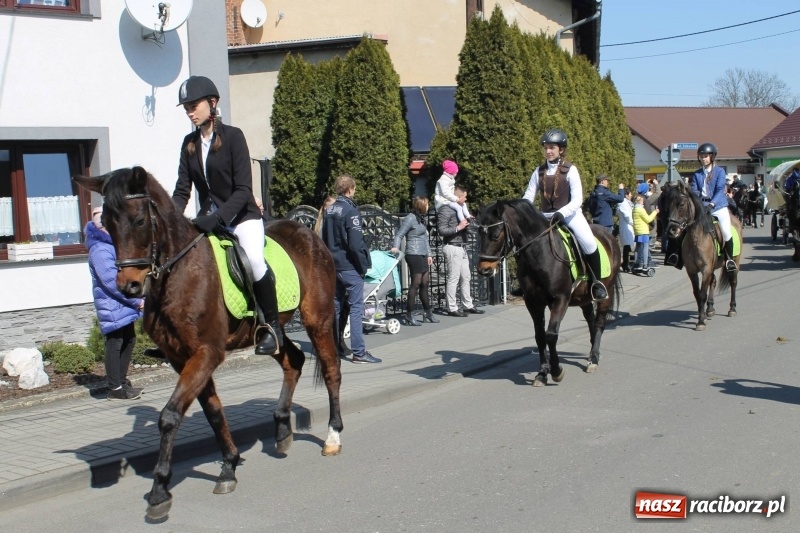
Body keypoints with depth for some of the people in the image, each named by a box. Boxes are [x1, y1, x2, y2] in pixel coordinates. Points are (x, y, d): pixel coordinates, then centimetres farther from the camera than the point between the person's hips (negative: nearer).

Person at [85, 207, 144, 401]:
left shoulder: (114, 245, 13)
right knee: (115, 344, -3)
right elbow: (112, 282, -21)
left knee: (129, 340, 16)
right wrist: (136, 301, -17)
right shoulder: (100, 250, -17)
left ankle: (121, 381, 27)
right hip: (112, 306, -10)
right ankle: (115, 388, 6)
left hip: (123, 305, 10)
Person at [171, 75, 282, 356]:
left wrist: (217, 217, -27)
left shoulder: (233, 136, -10)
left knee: (254, 259, -31)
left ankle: (272, 326, -15)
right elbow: (182, 191, 6)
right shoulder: (189, 143, 6)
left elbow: (243, 190, -15)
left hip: (241, 215, -6)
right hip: (208, 219, 6)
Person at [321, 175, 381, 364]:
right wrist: (363, 266, -9)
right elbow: (355, 244, -18)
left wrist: (329, 261, 19)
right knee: (356, 307, -5)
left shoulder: (329, 210, 10)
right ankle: (358, 352, -6)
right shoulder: (350, 210, -14)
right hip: (349, 267, -8)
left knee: (335, 307, 14)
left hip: (333, 266, 8)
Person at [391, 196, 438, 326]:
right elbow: (399, 234, -14)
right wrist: (396, 247, -30)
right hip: (414, 255, -9)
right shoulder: (410, 218, -9)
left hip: (422, 255, 9)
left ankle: (427, 312, 21)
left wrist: (429, 254, 20)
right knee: (416, 283, -9)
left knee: (425, 283, 12)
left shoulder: (420, 219, 18)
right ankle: (409, 315, -6)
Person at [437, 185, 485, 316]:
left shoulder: (459, 209, 18)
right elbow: (442, 230, -18)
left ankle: (468, 305, 21)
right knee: (453, 278, -6)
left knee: (466, 278, 13)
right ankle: (452, 308, -1)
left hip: (462, 248, 10)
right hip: (452, 247, -10)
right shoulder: (446, 210, -11)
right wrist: (458, 227, -20)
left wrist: (467, 221, 11)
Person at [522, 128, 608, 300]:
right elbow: (528, 198, 3)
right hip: (546, 217, 4)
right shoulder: (539, 172, 4)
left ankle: (596, 283, -5)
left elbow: (577, 200, -12)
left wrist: (561, 213, -28)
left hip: (569, 214, -4)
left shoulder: (570, 170, -6)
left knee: (589, 243, -25)